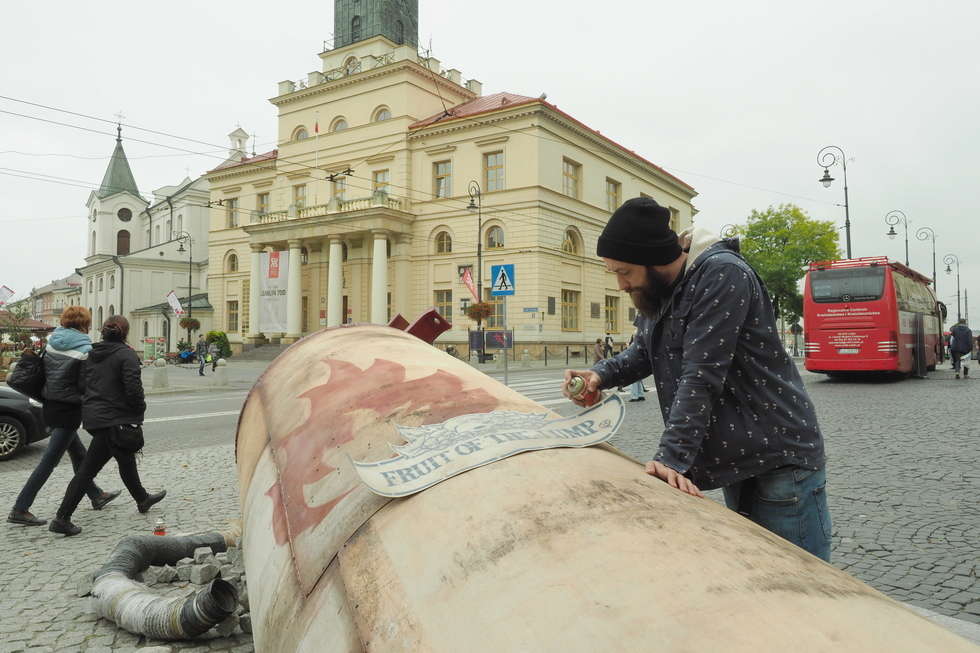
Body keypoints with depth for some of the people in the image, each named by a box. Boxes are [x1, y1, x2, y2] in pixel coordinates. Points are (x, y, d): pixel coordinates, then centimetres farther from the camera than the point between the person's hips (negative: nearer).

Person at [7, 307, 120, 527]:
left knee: (78, 453, 19)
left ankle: (96, 496, 32)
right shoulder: (84, 349, -15)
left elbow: (42, 372, 10)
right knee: (50, 460, -2)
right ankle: (20, 509, -1)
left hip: (50, 407, 8)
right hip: (69, 410, -8)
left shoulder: (51, 342, 5)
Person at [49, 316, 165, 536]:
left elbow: (81, 384, 8)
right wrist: (140, 408, -3)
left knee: (126, 459, 21)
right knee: (88, 469, 2)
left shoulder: (91, 354, 9)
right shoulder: (126, 355, -13)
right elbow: (133, 388, -20)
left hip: (93, 416, 8)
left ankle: (142, 499, 35)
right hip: (113, 420, -8)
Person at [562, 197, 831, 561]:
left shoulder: (722, 276, -21)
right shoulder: (656, 289, 7)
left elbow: (701, 376, -27)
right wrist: (601, 374, -5)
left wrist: (672, 457, -30)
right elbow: (642, 353, 15)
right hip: (735, 463, 8)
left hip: (780, 462, -8)